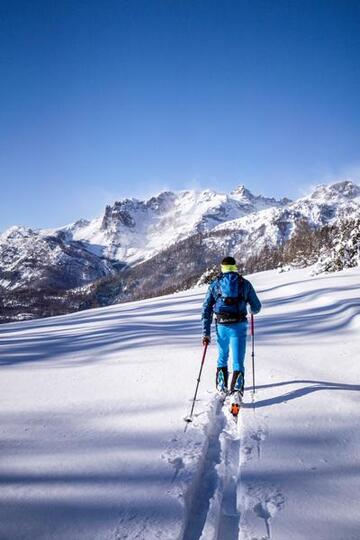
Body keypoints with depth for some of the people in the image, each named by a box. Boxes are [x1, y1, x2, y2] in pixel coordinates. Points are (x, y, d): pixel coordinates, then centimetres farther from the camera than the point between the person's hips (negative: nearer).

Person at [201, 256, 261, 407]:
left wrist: (206, 333, 6)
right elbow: (256, 306, 13)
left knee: (222, 359, 23)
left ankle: (222, 388, 27)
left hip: (221, 326, 2)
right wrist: (252, 311, 38)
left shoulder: (214, 284, 10)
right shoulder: (245, 283, 8)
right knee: (238, 362, -1)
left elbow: (206, 309, 4)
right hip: (239, 326, -1)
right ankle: (236, 390, -19)